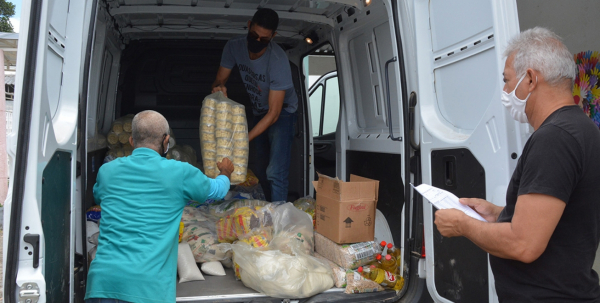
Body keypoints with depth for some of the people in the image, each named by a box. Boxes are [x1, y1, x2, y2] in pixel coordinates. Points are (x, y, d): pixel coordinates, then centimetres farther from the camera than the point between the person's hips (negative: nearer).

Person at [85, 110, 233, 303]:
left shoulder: (107, 171, 9)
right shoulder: (180, 173, -1)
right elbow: (217, 191, 20)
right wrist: (225, 173, 43)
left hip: (103, 280, 3)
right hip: (149, 287, -2)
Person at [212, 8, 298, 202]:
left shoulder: (278, 60, -33)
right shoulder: (234, 47, -16)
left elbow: (274, 112, -31)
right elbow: (220, 80, -6)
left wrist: (244, 139, -36)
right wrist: (218, 88, -33)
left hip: (282, 113, -6)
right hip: (258, 112, 6)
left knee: (275, 173, -19)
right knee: (260, 171, 15)